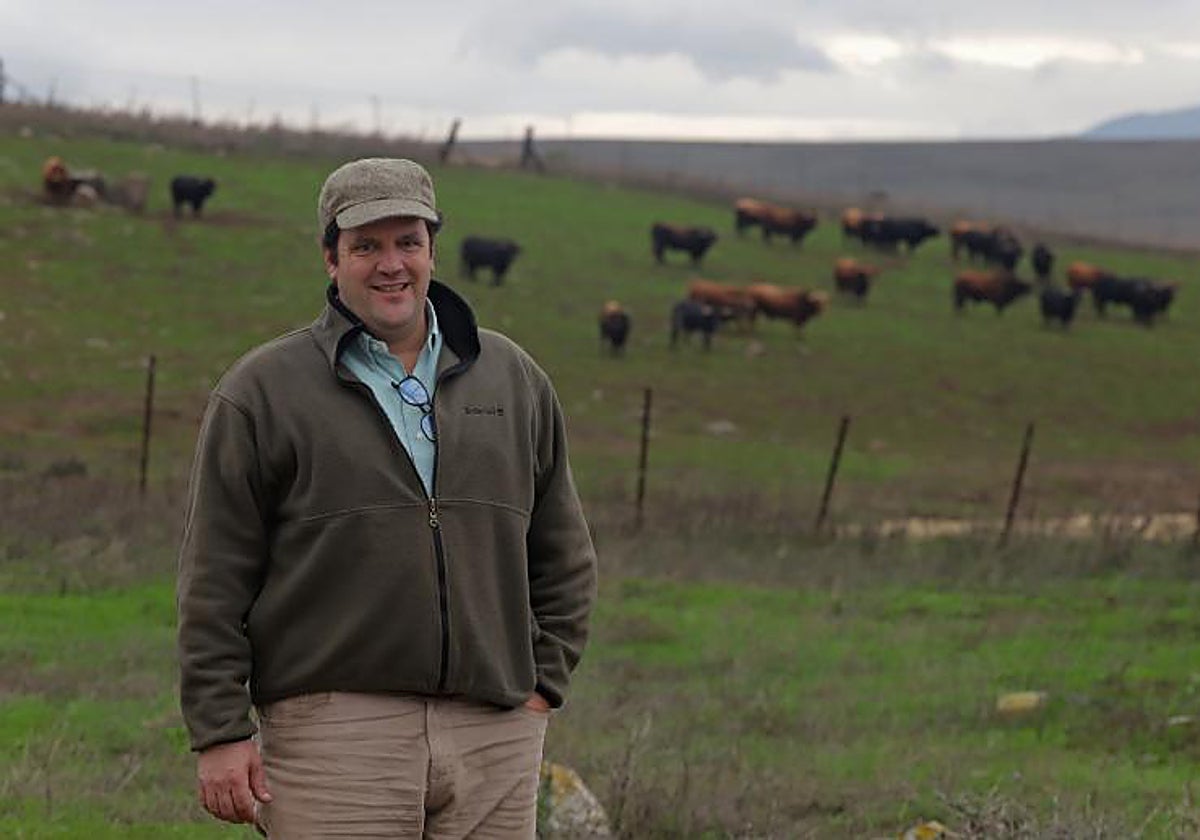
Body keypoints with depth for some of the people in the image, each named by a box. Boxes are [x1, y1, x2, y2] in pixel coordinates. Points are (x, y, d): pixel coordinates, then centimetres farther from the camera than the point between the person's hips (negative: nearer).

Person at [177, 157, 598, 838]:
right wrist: (221, 735, -5)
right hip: (331, 731, -3)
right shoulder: (262, 390, 3)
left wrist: (541, 686, 10)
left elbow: (565, 558, 21)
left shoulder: (513, 379, 14)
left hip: (493, 737, 4)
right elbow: (214, 582, 1)